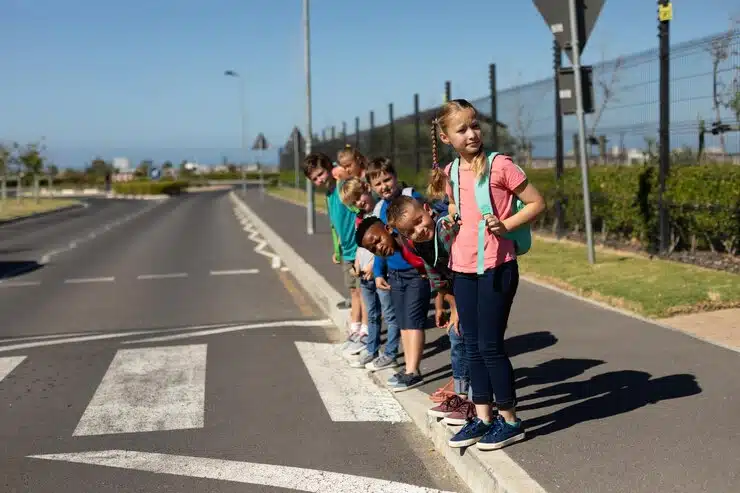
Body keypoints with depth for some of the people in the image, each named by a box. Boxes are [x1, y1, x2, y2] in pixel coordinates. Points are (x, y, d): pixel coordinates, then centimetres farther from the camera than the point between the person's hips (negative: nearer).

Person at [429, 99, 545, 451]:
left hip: (496, 266, -6)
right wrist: (448, 223, 2)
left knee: (490, 345, -3)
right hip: (463, 268, 6)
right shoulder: (450, 173, 7)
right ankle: (482, 417, 22)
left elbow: (537, 203, -6)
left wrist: (506, 225, -18)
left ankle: (509, 420, 11)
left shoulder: (500, 165, -10)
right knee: (472, 344, 11)